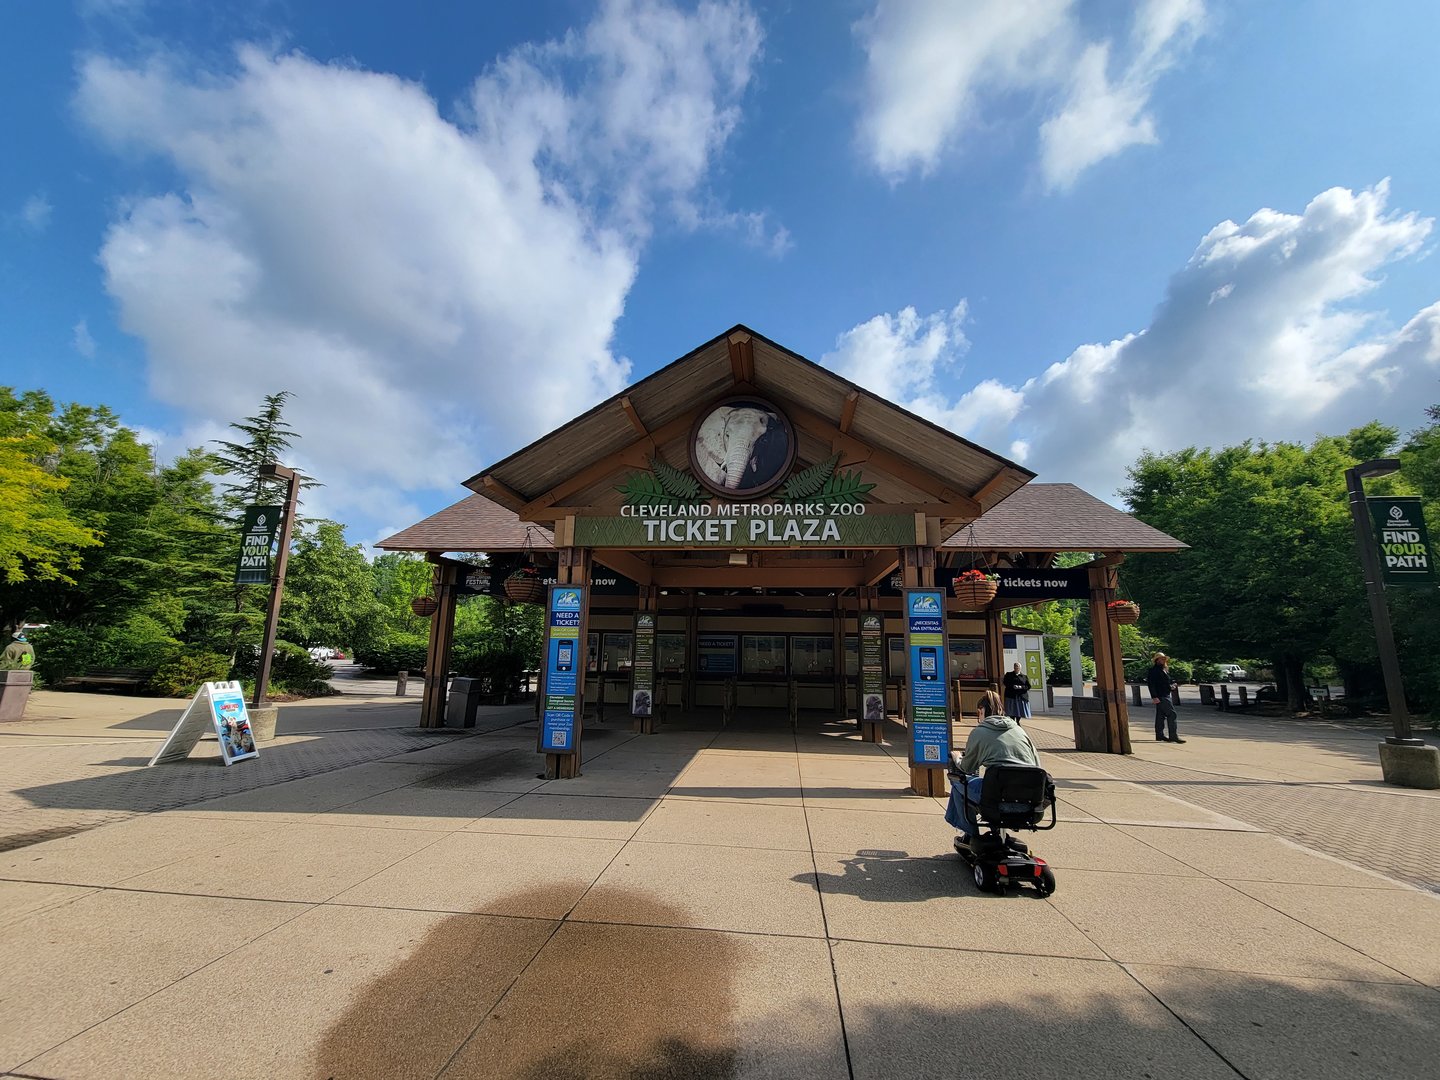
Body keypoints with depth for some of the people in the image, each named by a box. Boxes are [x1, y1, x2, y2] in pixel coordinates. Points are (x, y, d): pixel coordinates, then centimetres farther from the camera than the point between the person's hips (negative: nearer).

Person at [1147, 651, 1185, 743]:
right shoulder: (1153, 671, -12)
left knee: (1161, 716, 12)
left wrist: (1172, 686, 7)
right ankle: (1173, 736, -10)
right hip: (1160, 696, -10)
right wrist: (1154, 697, -22)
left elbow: (1168, 680, 30)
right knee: (1172, 714, -12)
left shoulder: (1164, 670, 19)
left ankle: (1160, 735, 17)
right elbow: (1151, 685, -17)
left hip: (1166, 695, 10)